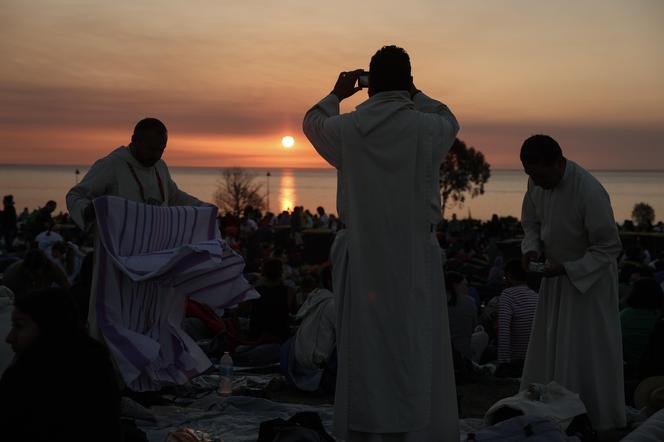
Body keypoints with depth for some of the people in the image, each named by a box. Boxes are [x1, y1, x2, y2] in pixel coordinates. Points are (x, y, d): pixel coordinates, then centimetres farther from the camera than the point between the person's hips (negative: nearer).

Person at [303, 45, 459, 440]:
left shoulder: (347, 129, -3)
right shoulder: (428, 128, -7)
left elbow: (313, 123, 21)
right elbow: (449, 120, 18)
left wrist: (337, 94, 37)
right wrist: (414, 94, 27)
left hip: (362, 259, 2)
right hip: (414, 260, -2)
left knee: (365, 352, 9)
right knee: (416, 355, 4)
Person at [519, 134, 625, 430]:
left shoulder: (590, 192, -29)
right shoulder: (537, 183, -8)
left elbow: (609, 247, -21)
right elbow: (531, 222, 9)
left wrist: (567, 268, -26)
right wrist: (531, 248, -10)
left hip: (590, 276, -7)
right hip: (557, 273, 7)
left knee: (587, 353, -1)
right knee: (547, 347, 11)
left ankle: (599, 420, 13)